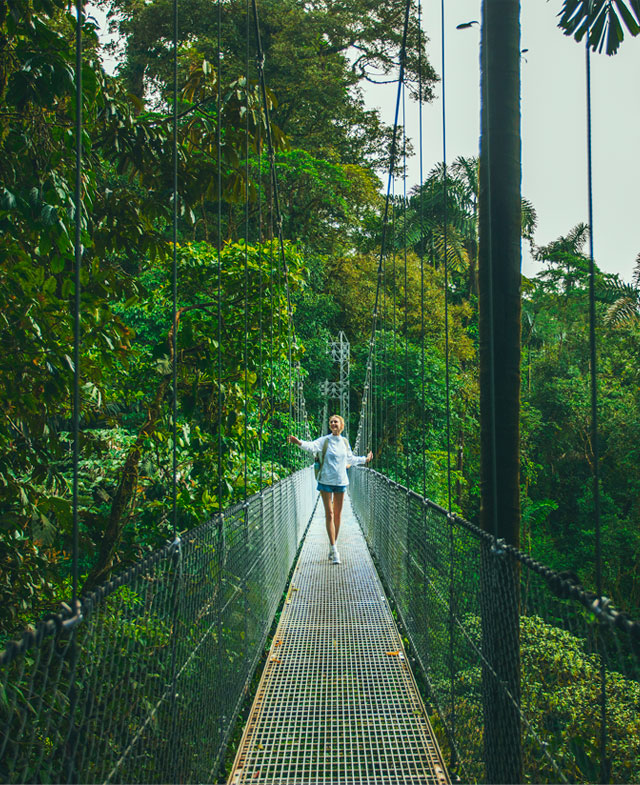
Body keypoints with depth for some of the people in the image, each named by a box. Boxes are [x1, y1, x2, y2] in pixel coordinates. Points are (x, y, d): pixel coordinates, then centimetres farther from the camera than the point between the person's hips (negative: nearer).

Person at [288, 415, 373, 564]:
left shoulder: (345, 442, 8)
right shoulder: (324, 440, -5)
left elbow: (350, 459, 25)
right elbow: (312, 446, -24)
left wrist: (365, 459, 34)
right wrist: (299, 442, -43)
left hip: (341, 481, 4)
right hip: (326, 481, -4)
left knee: (337, 515, 9)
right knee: (329, 515, -5)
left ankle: (333, 546, 23)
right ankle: (334, 551, -4)